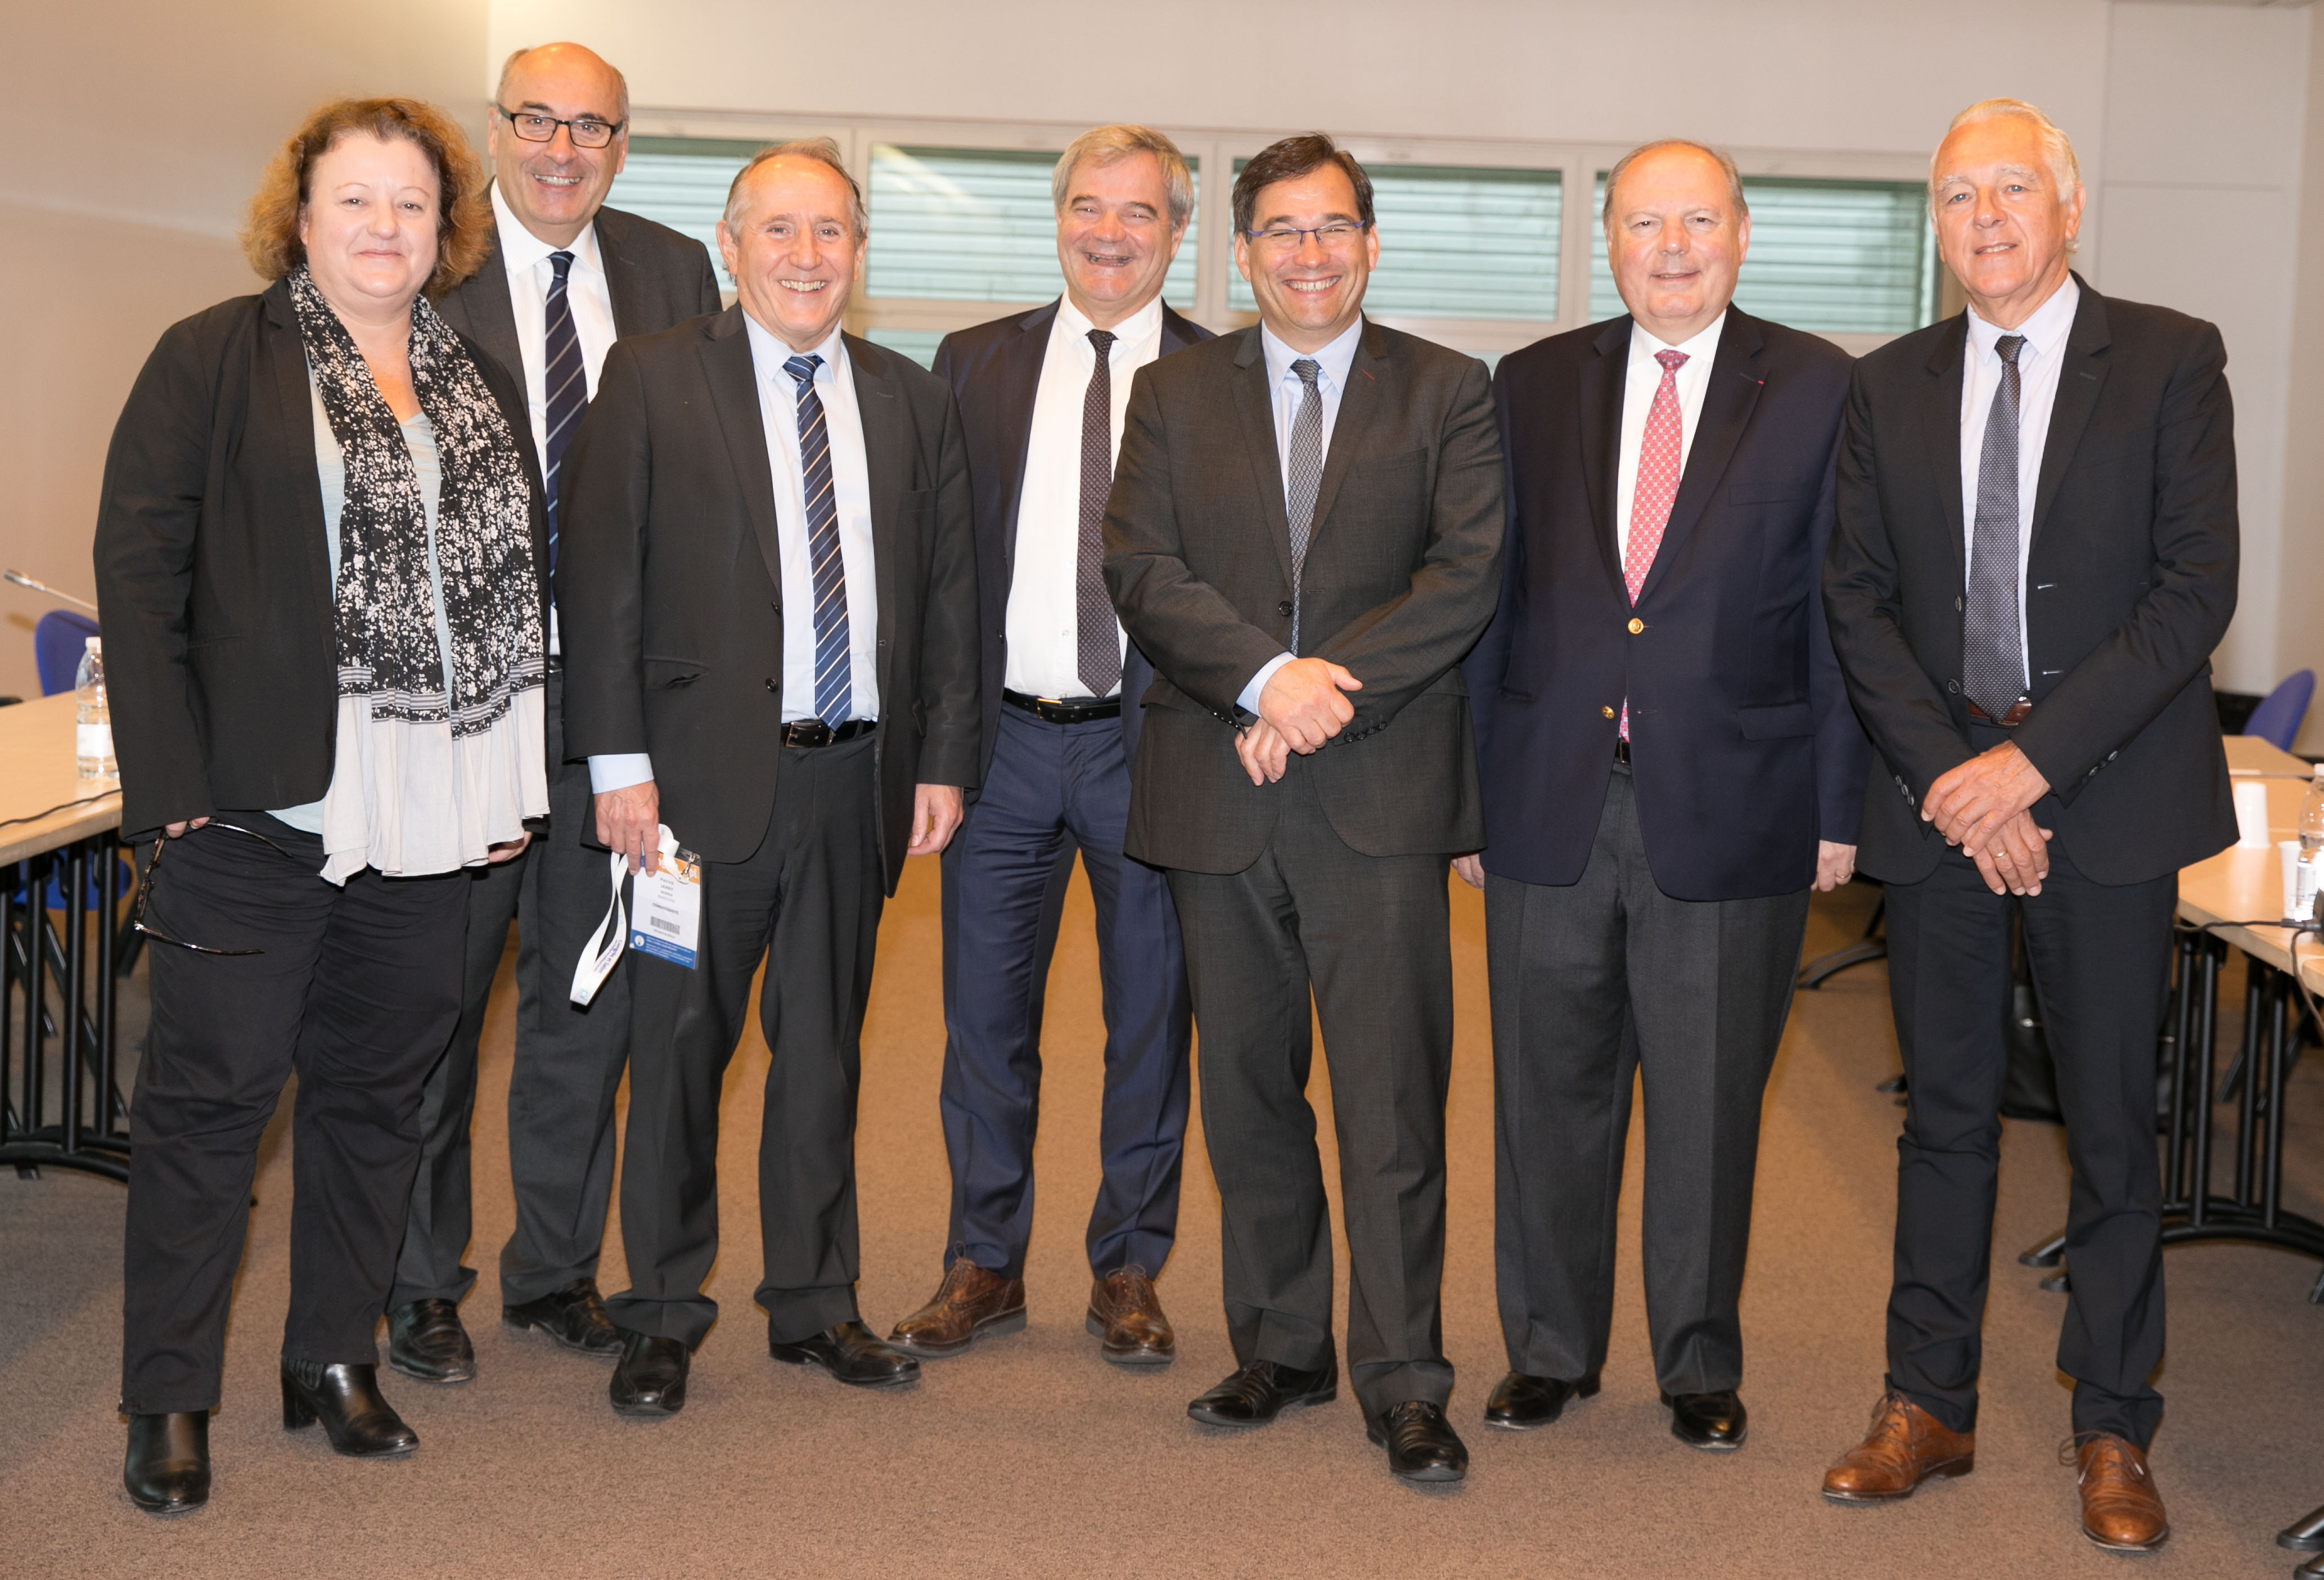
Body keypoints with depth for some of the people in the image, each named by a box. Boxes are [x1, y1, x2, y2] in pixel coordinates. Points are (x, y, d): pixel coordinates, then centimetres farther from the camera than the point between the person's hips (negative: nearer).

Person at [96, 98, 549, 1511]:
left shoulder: (483, 385, 13)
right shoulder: (213, 361, -1)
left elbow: (522, 582, 14)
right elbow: (139, 570, -6)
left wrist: (514, 784, 8)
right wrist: (174, 781, -13)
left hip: (432, 812, 5)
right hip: (260, 808, -4)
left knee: (379, 1087, 13)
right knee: (213, 1089, 3)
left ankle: (339, 1360, 27)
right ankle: (172, 1397, 14)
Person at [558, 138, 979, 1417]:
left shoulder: (911, 403, 11)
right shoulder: (652, 378, 0)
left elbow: (946, 594, 12)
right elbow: (599, 579, -5)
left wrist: (942, 759, 6)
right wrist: (619, 761, -11)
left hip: (856, 782, 3)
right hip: (705, 773, -3)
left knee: (825, 1050, 13)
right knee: (679, 1047, 6)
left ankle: (813, 1304, 26)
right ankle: (662, 1314, 20)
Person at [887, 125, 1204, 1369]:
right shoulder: (974, 366, 7)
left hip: (1154, 741, -1)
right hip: (1006, 738, 2)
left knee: (1151, 1019, 8)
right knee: (984, 1013, 9)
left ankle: (1129, 1272, 24)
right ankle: (984, 1266, 24)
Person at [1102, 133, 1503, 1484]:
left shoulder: (1449, 394, 6)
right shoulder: (1176, 395, 11)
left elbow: (1469, 577, -5)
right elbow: (1143, 571, -1)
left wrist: (1326, 694, -14)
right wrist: (1267, 676, -16)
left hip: (1381, 791, -2)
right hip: (1219, 795, 3)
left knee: (1393, 1093, -4)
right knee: (1248, 1088, 10)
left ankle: (1403, 1381, 5)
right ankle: (1281, 1348, 24)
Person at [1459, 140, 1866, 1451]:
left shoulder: (1819, 390, 1)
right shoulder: (1535, 386, 8)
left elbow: (1842, 608, 0)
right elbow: (1494, 596, 8)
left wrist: (1838, 807, -4)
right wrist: (1469, 791, 4)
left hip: (1729, 807, -2)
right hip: (1552, 802, 2)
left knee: (1709, 1106, 8)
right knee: (1551, 1094, 11)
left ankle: (1702, 1365, 25)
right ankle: (1552, 1348, 28)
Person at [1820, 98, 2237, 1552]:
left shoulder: (2169, 360, -1)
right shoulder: (1890, 387, 9)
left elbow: (2196, 589, -8)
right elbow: (1860, 601, 5)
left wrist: (2033, 757, -14)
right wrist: (1951, 777, -8)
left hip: (2106, 799, -2)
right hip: (1941, 801, 3)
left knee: (2112, 1123, 5)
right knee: (1947, 1114, 9)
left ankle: (2113, 1435, 18)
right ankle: (1930, 1408, 20)